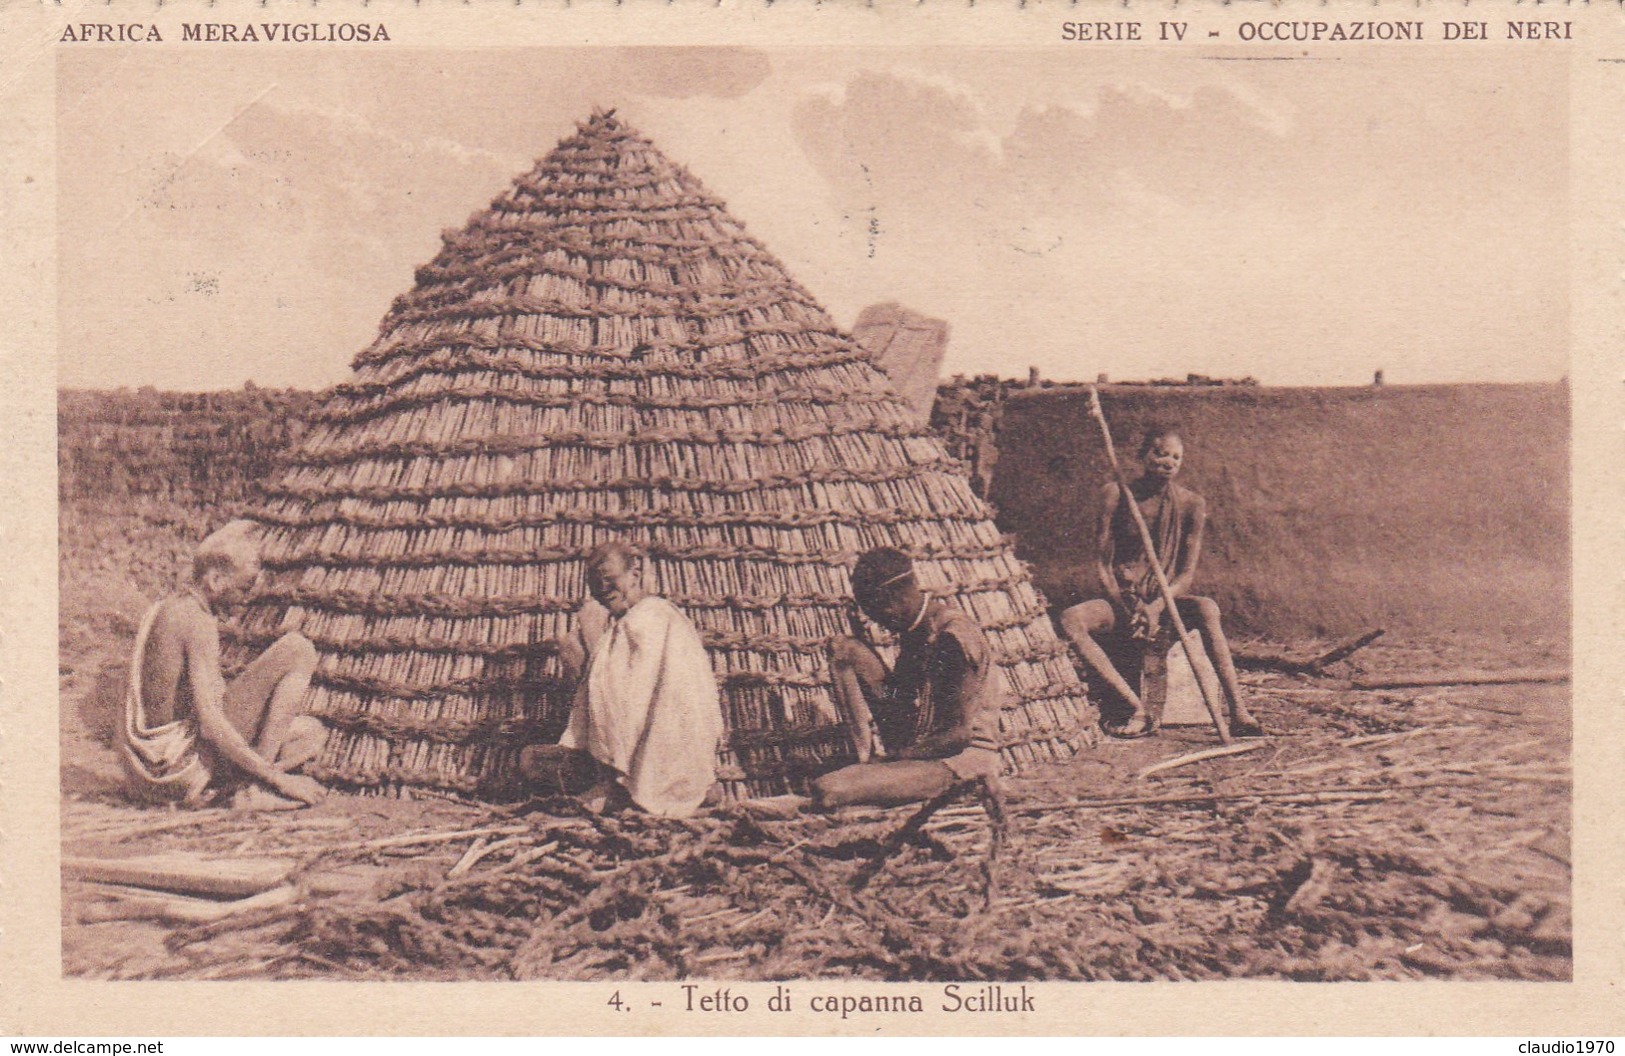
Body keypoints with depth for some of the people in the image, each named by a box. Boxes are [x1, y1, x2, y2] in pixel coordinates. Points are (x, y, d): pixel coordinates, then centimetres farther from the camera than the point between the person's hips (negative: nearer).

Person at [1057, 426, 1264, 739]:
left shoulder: (1191, 504, -3)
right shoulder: (1116, 494, -5)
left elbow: (1187, 573, -3)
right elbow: (1102, 564, -2)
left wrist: (1156, 607, -21)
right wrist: (1127, 608, -16)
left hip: (1167, 599, 0)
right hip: (1121, 598, 0)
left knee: (1207, 610, -33)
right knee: (1071, 619, -30)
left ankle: (1238, 713, -33)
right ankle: (1138, 710, -33)